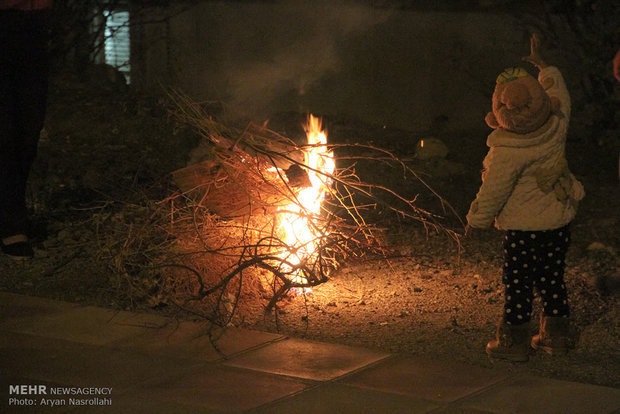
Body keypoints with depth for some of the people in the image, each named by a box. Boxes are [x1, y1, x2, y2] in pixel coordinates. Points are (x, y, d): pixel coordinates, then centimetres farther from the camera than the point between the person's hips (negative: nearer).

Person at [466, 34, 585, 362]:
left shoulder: (507, 152, -27)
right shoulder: (557, 124, -10)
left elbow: (492, 193, -15)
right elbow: (558, 89, 13)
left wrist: (476, 221, 2)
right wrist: (542, 65, 26)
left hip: (525, 227, -7)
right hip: (560, 218, 7)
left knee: (518, 284, 6)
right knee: (552, 278, 18)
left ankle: (513, 341, 16)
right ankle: (557, 334, 28)